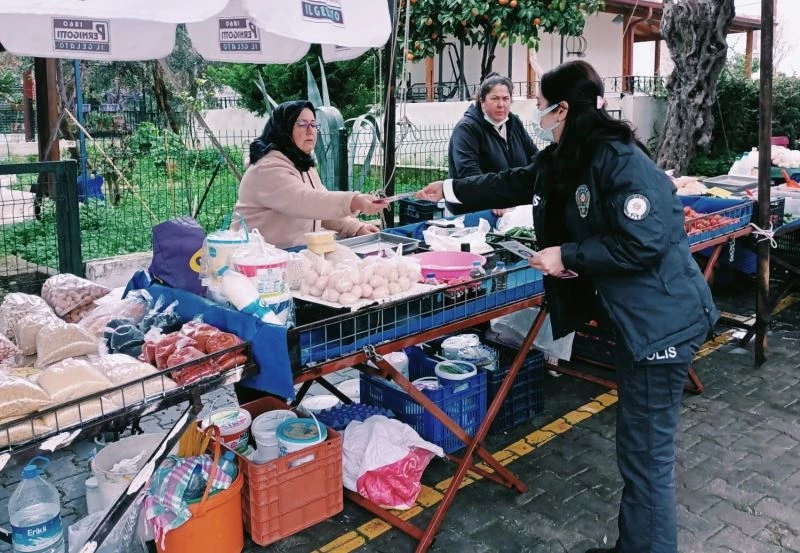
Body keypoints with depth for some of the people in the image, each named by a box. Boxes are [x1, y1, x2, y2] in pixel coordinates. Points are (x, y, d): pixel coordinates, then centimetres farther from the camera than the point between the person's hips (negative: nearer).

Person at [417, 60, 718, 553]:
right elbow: (513, 184, 23)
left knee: (648, 455, 0)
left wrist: (567, 256, -17)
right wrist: (450, 191, 30)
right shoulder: (564, 160, 9)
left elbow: (642, 244, -26)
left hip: (662, 321, -10)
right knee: (637, 448, 20)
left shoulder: (621, 161, -20)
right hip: (633, 317, 10)